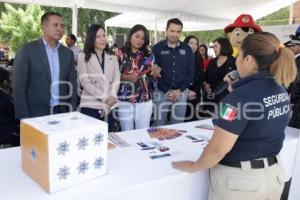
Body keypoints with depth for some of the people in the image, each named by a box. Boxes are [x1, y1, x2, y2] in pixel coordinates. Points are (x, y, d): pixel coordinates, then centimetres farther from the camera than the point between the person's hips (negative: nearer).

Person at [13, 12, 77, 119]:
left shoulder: (68, 53, 7)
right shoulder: (28, 49, -5)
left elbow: (72, 86, 8)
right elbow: (18, 86, -7)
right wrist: (23, 117, -11)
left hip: (61, 113, 4)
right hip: (35, 114, -3)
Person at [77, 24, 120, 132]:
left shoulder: (113, 58, 14)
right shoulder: (83, 56, 3)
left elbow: (116, 81, 5)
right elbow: (85, 82, -7)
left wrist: (111, 98, -13)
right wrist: (105, 97, -15)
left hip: (109, 107, 3)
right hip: (90, 106, -3)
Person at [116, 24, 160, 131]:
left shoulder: (148, 56, 8)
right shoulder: (120, 54, 1)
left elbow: (151, 78, 10)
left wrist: (155, 74, -13)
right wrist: (125, 77, -18)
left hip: (145, 100, 2)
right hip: (125, 100, -1)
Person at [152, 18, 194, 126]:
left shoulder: (187, 49, 6)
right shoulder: (157, 48, -1)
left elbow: (191, 71, 4)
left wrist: (179, 90, -6)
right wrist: (167, 91, -11)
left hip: (181, 93, 2)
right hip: (161, 92, -2)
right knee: (159, 125, 4)